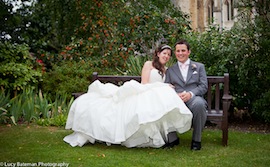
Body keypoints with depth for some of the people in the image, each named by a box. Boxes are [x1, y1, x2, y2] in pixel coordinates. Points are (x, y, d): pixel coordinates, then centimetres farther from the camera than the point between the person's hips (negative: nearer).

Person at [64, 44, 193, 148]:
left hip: (157, 97, 5)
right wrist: (164, 87, -6)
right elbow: (144, 83, -1)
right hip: (144, 94, -5)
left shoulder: (165, 70, 28)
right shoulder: (149, 64, 11)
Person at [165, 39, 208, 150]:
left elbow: (204, 86, 7)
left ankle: (196, 139, -21)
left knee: (199, 104, -39)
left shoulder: (199, 67, 19)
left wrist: (190, 94, -13)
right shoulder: (170, 70, 24)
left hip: (194, 99, -1)